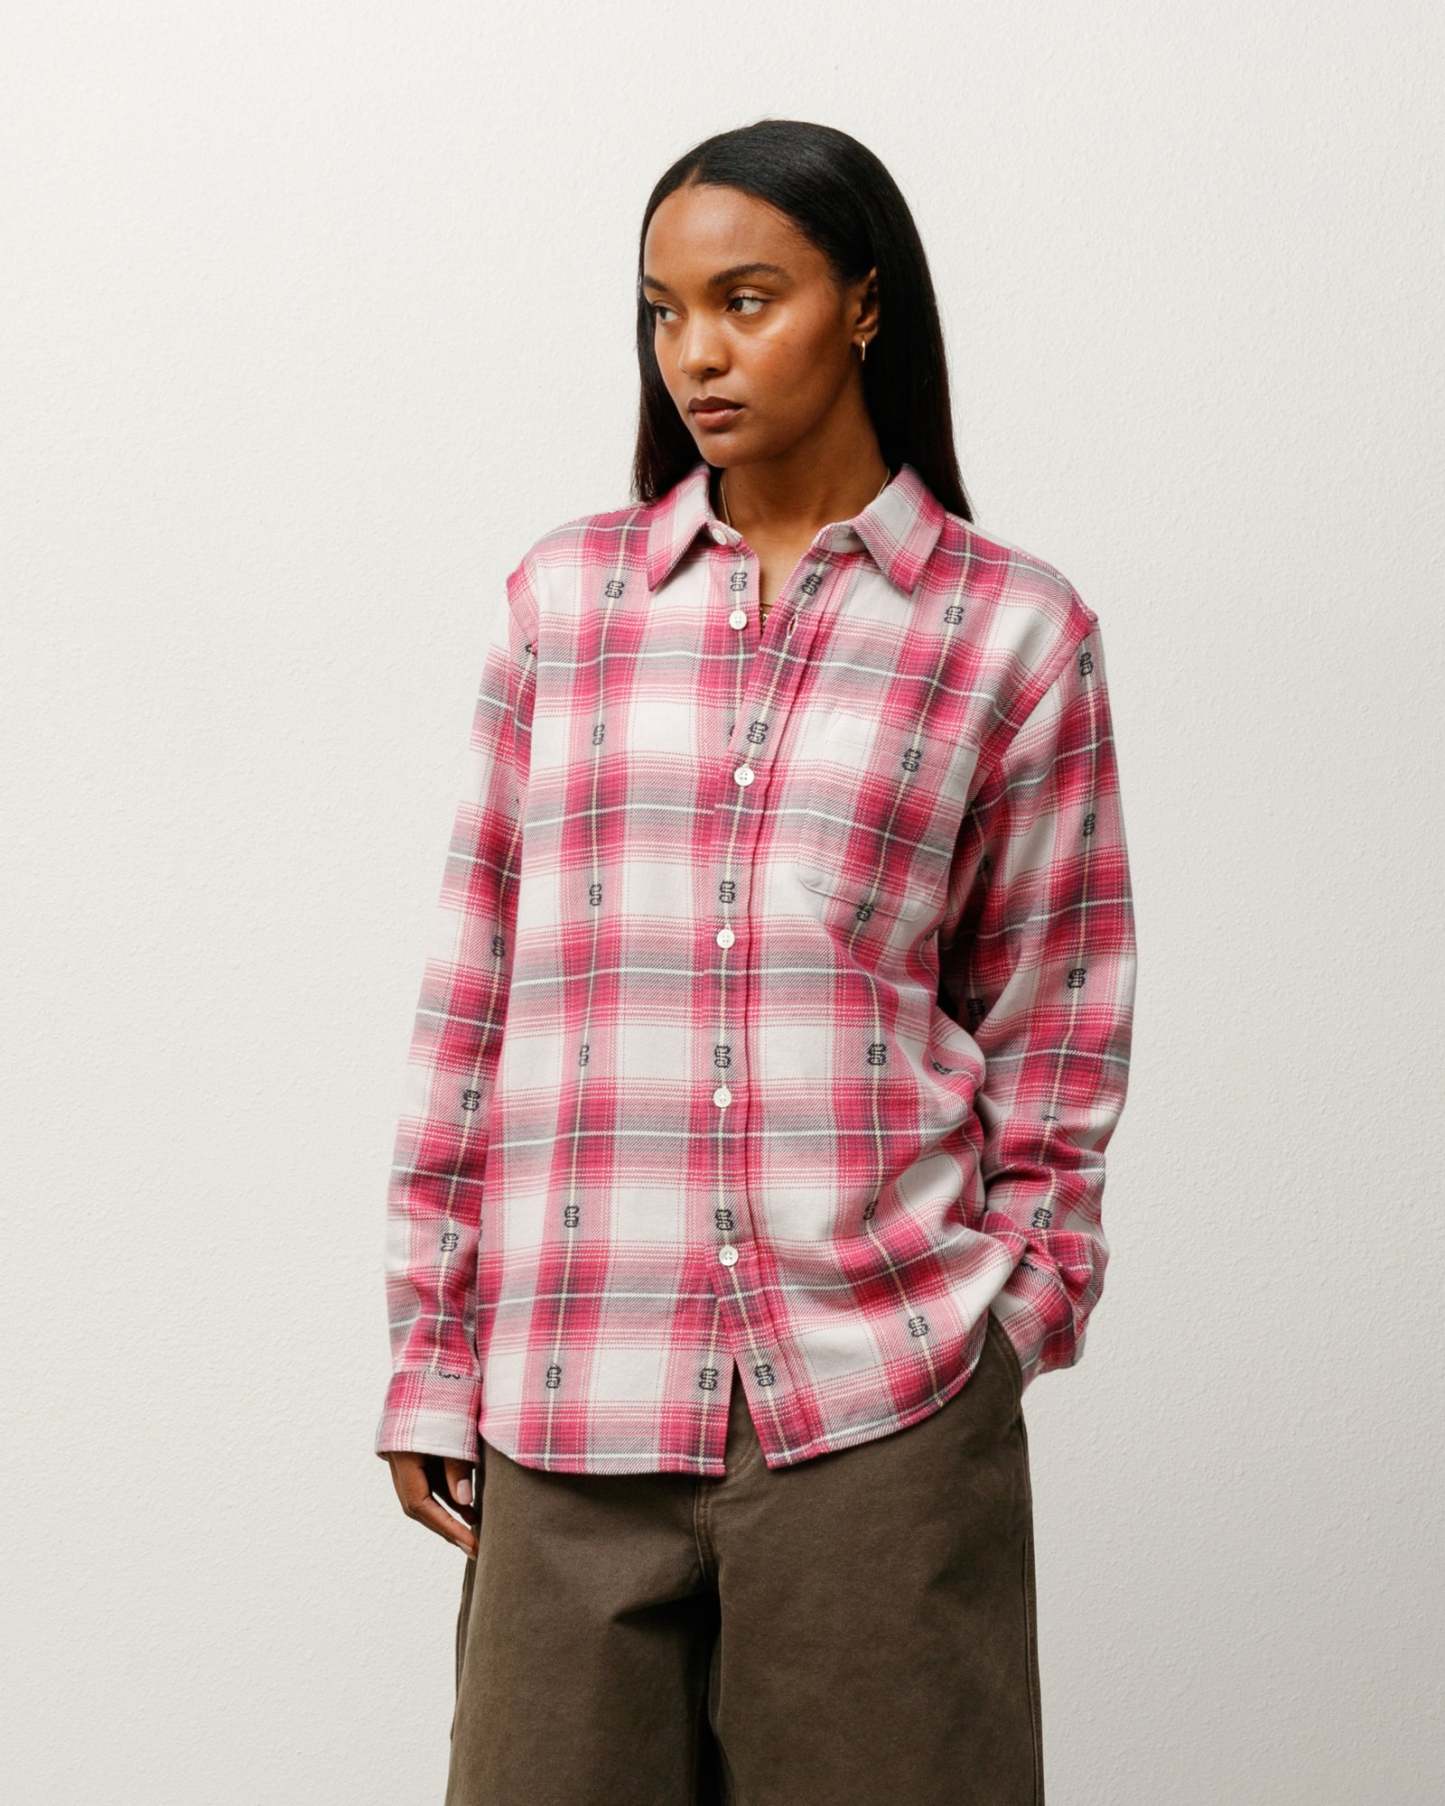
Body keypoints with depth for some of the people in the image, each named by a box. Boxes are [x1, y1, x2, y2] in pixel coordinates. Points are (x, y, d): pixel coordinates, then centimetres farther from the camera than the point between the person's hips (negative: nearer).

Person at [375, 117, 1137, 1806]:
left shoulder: (1014, 632, 3)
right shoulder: (564, 597, 8)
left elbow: (1050, 1036, 6)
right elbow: (472, 998, 8)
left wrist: (1010, 1338, 2)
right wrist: (433, 1354, 7)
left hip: (883, 1396, -1)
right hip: (573, 1402, 2)